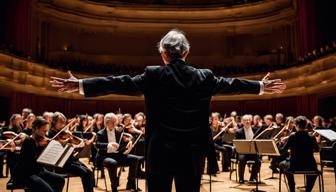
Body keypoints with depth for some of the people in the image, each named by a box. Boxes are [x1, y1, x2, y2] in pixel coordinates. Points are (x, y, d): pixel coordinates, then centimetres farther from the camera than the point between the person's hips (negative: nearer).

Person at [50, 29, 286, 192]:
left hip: (160, 151, -2)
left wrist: (80, 85, -2)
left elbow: (120, 83, -8)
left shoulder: (153, 75, -8)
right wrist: (261, 86, 30)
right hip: (193, 152, 3)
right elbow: (231, 84, 13)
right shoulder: (204, 77, 1)